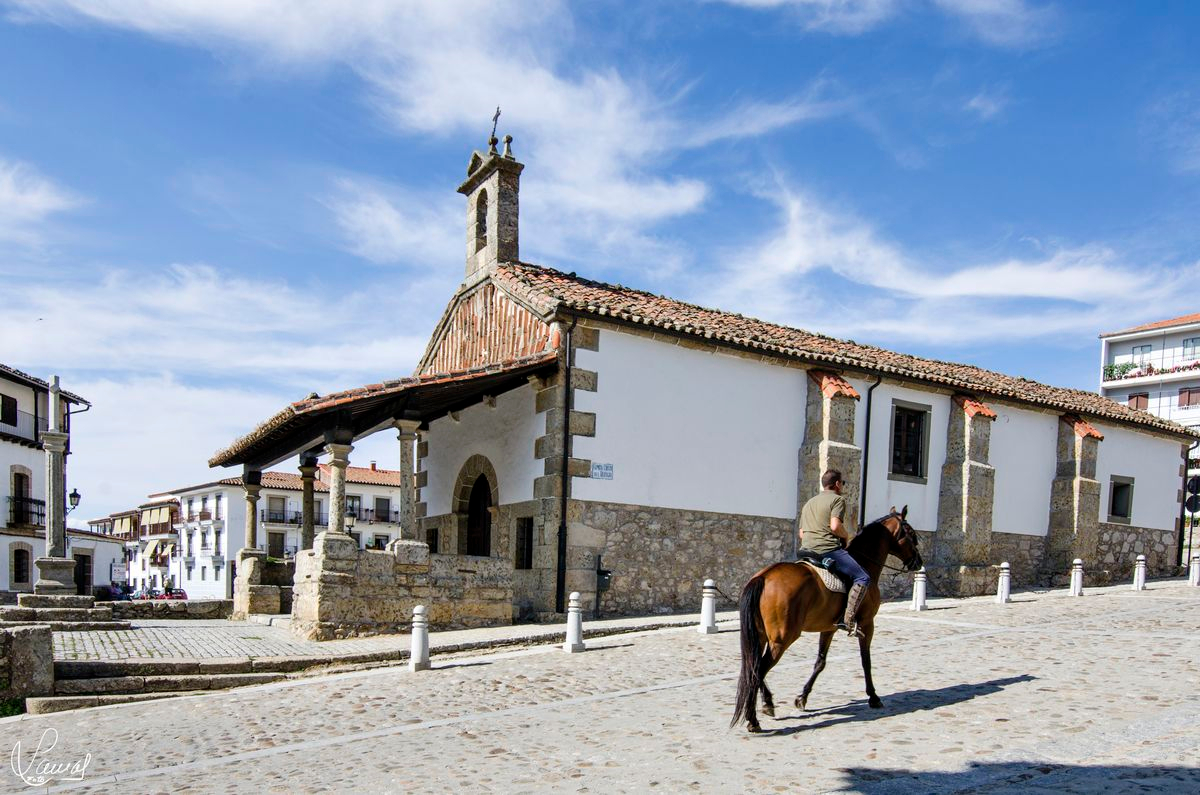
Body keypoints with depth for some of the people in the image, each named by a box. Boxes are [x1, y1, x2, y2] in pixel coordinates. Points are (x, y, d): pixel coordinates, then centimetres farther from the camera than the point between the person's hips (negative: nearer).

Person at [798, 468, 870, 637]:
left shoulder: (808, 503, 24)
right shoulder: (838, 499, 0)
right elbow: (835, 526, -16)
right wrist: (846, 536, 1)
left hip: (807, 549, 8)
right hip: (829, 549, -8)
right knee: (863, 578, -8)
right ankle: (848, 619, -19)